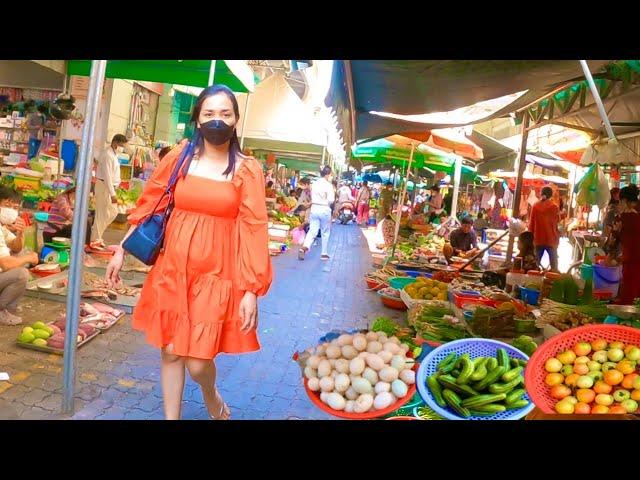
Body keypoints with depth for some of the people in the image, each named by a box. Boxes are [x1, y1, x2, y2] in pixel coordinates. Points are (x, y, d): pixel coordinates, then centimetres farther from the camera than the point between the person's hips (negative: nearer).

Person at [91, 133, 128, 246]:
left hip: (110, 187, 10)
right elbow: (107, 176, -22)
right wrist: (112, 194, -24)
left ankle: (96, 235, 21)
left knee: (113, 212, 14)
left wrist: (113, 192, 13)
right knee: (102, 214, -3)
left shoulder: (113, 154, 13)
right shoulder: (108, 155, -17)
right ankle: (95, 240, 5)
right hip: (104, 187, -10)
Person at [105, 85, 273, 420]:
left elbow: (253, 229, -9)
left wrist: (252, 291, -13)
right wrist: (122, 250, 11)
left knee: (197, 361, -2)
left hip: (216, 274, -3)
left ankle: (212, 398, 34)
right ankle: (171, 417, 34)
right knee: (170, 352, 12)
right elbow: (148, 205, 10)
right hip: (172, 268, 3)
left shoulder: (247, 170, -5)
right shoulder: (178, 158, 3)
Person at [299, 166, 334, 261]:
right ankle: (324, 253, 18)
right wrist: (333, 192, 2)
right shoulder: (328, 185, -10)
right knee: (325, 232, 11)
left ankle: (304, 247, -20)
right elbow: (331, 200, -14)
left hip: (314, 208, 4)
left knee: (312, 230, 3)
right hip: (324, 210, -4)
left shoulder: (314, 183, 7)